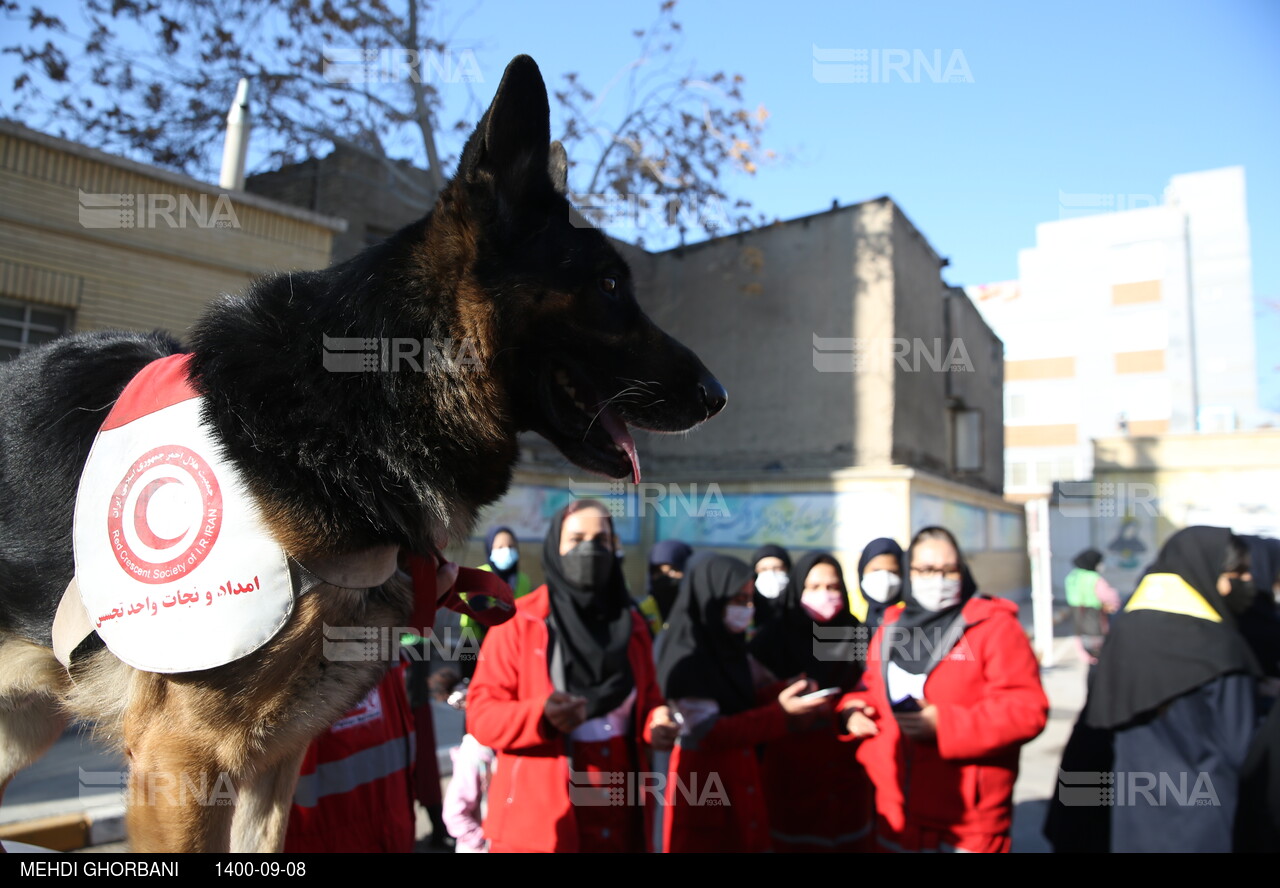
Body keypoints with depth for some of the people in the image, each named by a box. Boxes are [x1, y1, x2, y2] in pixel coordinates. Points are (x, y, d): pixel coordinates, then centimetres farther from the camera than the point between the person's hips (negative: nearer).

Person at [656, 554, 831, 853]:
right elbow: (709, 732, -22)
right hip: (703, 788, -7)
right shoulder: (686, 659, -19)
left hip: (740, 780, 8)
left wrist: (785, 692, -5)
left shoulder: (727, 646, 6)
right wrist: (781, 714, -25)